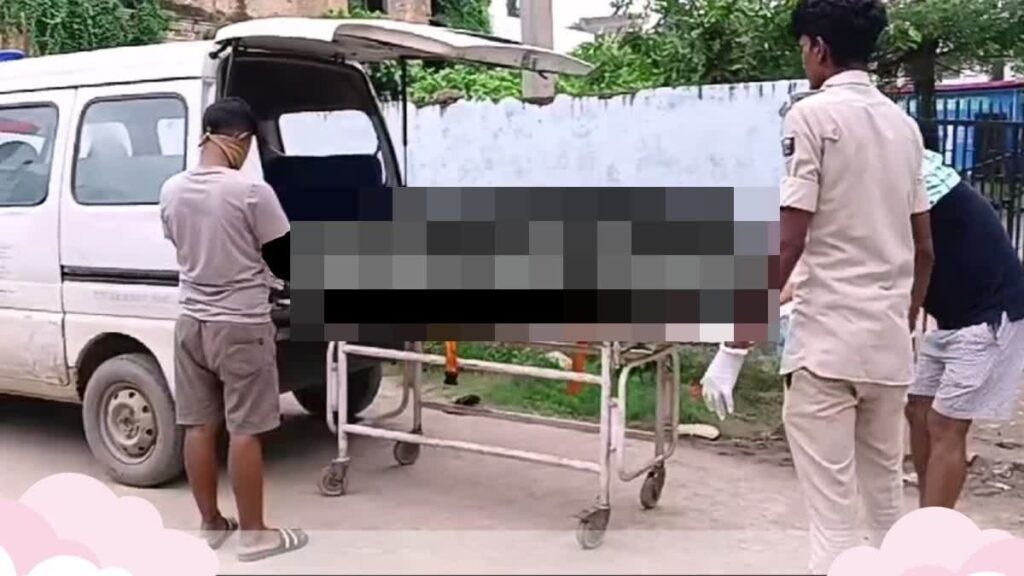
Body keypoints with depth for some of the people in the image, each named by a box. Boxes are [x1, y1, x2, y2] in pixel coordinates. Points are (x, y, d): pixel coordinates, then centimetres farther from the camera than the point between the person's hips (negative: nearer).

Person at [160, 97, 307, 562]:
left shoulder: (171, 191, 2)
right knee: (245, 431, 0)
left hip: (192, 322, 6)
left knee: (198, 426, 12)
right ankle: (254, 535, 9)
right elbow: (283, 261, -9)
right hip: (242, 325, -6)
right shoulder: (252, 192, -17)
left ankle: (210, 525, 23)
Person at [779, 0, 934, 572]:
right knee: (887, 496, 18)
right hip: (890, 338, 7)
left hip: (827, 337, -7)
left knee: (834, 510, -2)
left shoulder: (811, 116, -8)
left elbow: (788, 240, -15)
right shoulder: (905, 125, 12)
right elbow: (925, 248, 15)